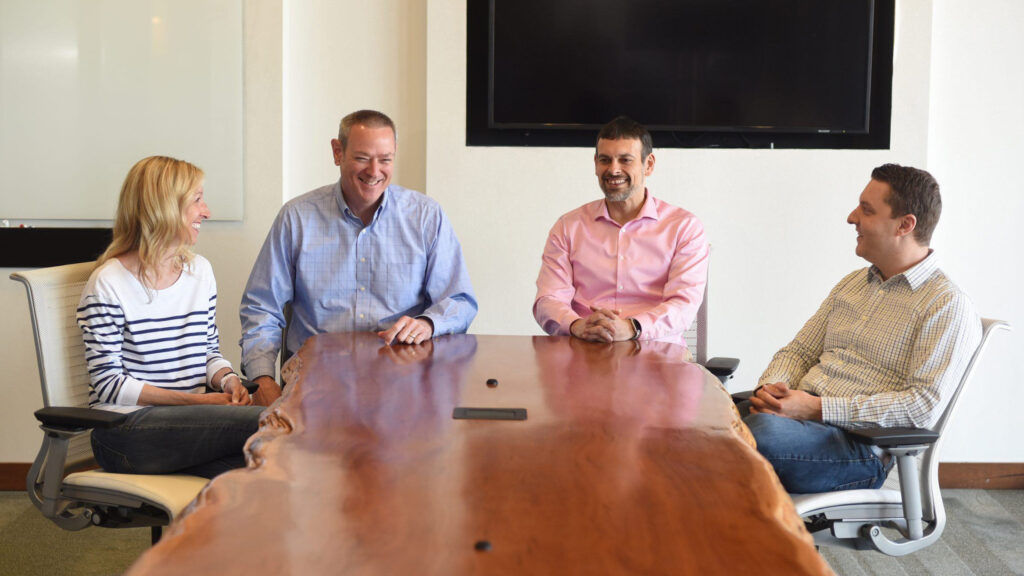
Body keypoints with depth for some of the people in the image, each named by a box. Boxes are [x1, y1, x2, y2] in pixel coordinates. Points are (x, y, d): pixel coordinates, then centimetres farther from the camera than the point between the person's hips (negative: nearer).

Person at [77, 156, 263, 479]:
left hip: (192, 422, 6)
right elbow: (108, 384, -9)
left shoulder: (201, 271, 15)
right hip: (127, 428, -6)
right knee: (266, 423, -30)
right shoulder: (109, 283, -6)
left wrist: (228, 380, -4)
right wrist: (195, 400, -17)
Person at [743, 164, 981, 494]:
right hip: (800, 414, 7)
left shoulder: (947, 305, -2)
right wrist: (771, 386, -2)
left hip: (860, 443, -7)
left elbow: (923, 406, -13)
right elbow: (799, 351, 23)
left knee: (763, 432, -38)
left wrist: (819, 409, -18)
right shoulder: (851, 284, 22)